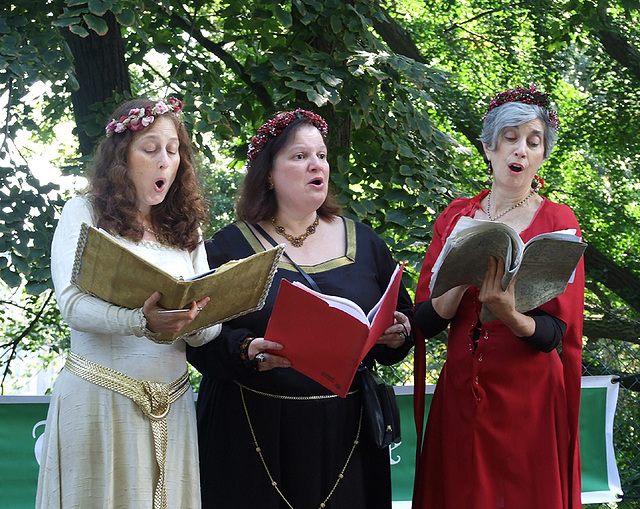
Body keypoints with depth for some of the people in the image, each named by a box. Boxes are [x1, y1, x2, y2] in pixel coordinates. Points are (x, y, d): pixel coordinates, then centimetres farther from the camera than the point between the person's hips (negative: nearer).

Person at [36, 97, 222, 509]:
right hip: (97, 401, -4)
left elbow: (208, 330, 7)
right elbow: (72, 304, -14)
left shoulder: (186, 229, 13)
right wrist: (143, 322, -32)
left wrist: (194, 323, -18)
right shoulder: (82, 215, 1)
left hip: (172, 405, 4)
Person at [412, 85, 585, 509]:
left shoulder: (557, 222, -2)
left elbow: (554, 333, -10)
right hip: (458, 395, 2)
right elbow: (425, 322, -2)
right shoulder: (455, 217, 5)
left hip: (529, 399, -2)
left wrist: (507, 313, -30)